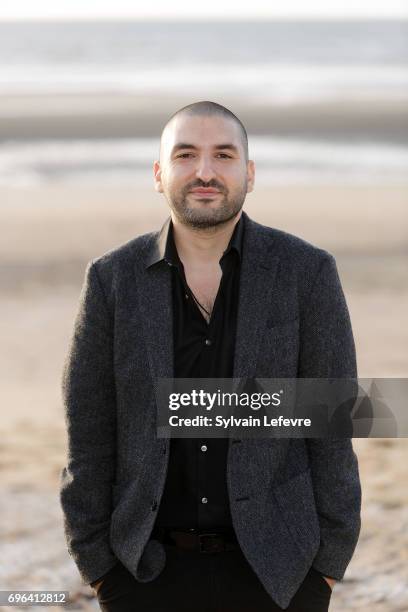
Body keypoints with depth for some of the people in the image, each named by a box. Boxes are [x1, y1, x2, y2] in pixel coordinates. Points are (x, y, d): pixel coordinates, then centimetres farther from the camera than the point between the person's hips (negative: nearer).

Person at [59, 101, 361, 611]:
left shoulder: (306, 272, -3)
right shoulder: (113, 279, 0)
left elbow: (332, 427, -2)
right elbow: (89, 435, 3)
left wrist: (327, 565, -4)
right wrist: (95, 563, 0)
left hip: (274, 569, -1)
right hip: (150, 570, 1)